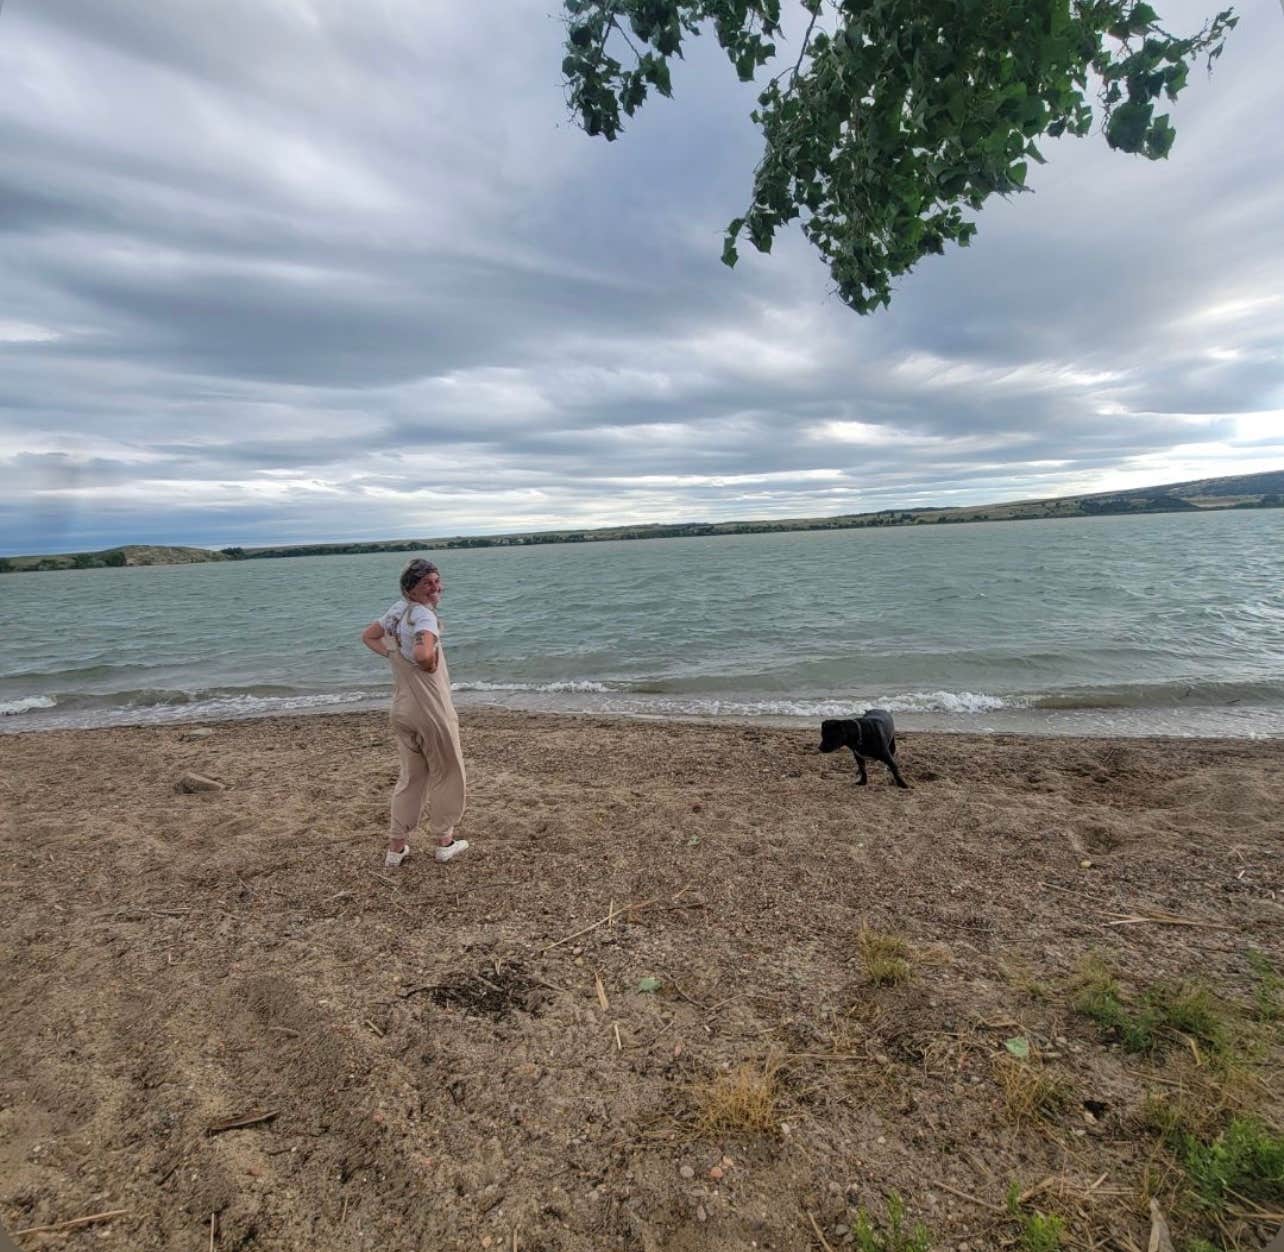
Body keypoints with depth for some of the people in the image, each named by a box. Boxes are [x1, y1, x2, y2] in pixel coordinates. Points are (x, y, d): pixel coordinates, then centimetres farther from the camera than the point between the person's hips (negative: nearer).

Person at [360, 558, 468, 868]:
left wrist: (394, 655, 8)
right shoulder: (425, 615, -21)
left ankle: (396, 847, 26)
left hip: (402, 710, 8)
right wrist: (431, 666, -16)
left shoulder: (397, 610, 6)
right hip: (432, 710, -8)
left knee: (411, 776, 21)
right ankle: (444, 842, 26)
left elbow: (368, 636, 20)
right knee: (447, 775, 12)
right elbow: (423, 654, -39)